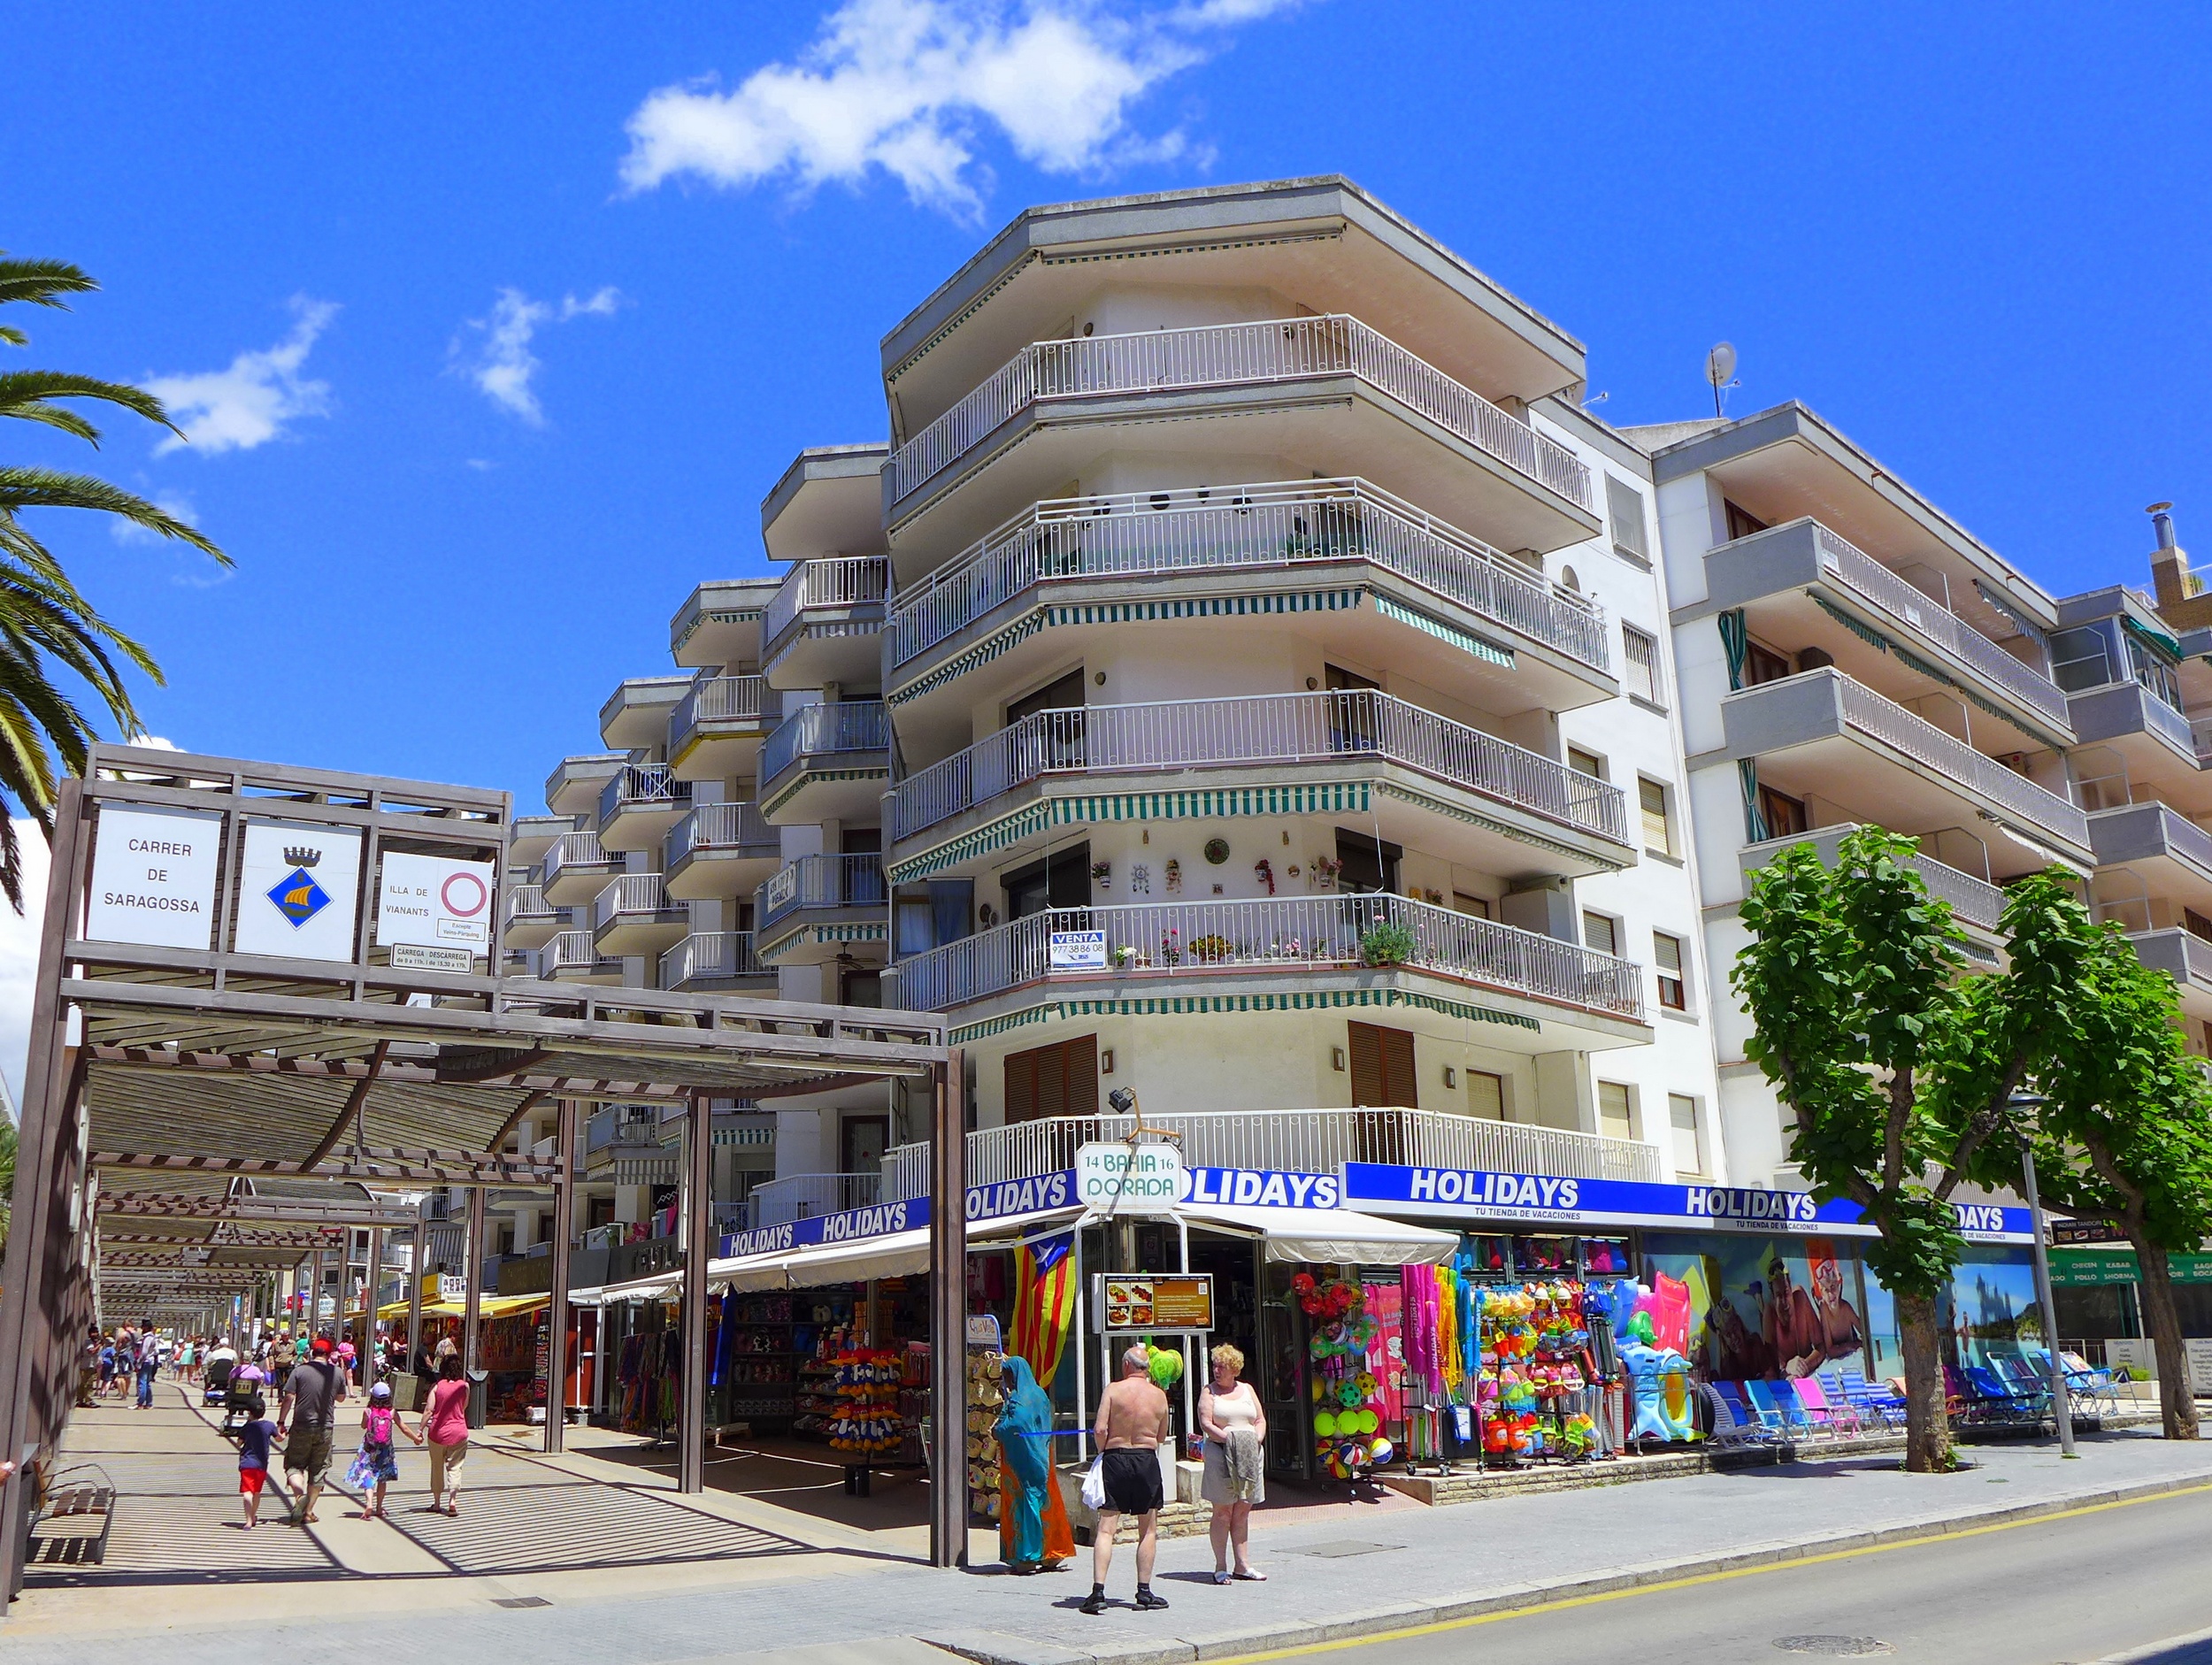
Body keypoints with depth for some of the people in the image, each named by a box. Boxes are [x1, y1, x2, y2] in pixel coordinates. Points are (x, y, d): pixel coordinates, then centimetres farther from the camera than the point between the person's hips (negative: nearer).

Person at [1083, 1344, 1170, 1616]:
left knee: (1105, 1529, 2)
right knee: (1148, 1531, 12)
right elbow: (1162, 1437, 9)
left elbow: (1100, 1429, -11)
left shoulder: (1113, 1390, -5)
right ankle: (1144, 1593, 13)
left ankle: (1098, 1591, -6)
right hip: (1147, 1461, 1)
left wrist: (1103, 1451, 6)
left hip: (1115, 1459, -1)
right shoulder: (1159, 1395, 3)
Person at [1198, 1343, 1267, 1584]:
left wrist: (1257, 1438, -5)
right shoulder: (1209, 1391, 3)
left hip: (1251, 1455, 4)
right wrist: (1227, 1438, -19)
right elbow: (1205, 1423, -7)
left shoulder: (1247, 1389, 15)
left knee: (1243, 1510, 7)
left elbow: (1261, 1420, 15)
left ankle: (1242, 1564, 12)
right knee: (1223, 1512, -3)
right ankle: (1220, 1566, 2)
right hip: (1221, 1455, -4)